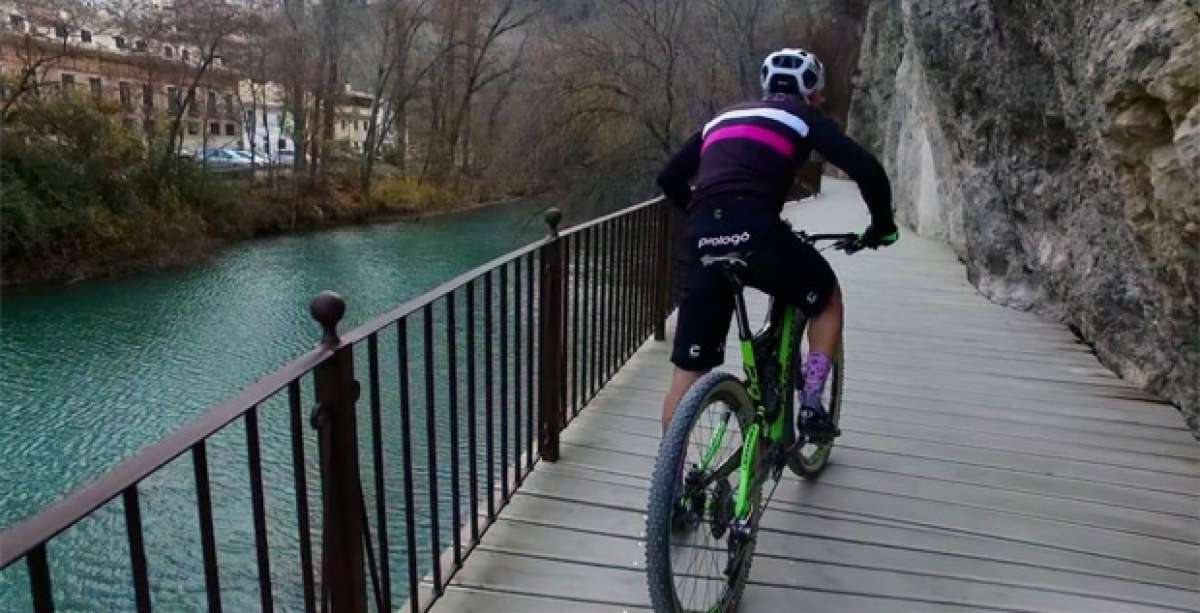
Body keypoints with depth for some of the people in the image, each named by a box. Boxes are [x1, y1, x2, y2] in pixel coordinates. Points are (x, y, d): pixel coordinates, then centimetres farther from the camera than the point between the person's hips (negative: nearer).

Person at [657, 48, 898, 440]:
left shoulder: (722, 120, 31)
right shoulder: (803, 118, 17)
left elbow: (669, 178, 29)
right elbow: (867, 170, 6)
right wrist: (882, 226, 22)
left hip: (703, 241, 4)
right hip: (756, 234, -4)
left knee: (688, 370, 11)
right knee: (827, 300, 26)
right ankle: (810, 407, 22)